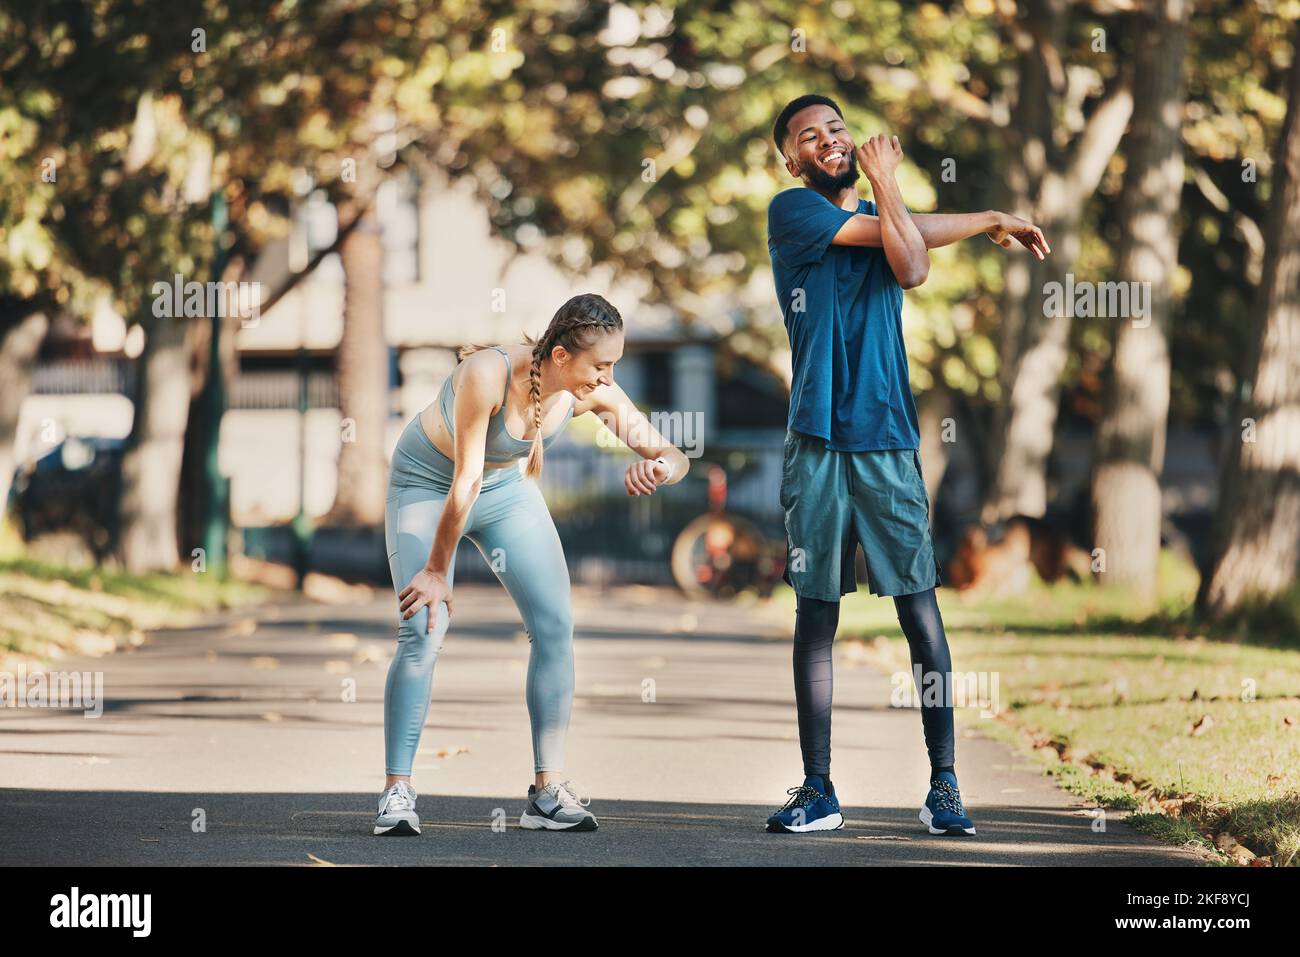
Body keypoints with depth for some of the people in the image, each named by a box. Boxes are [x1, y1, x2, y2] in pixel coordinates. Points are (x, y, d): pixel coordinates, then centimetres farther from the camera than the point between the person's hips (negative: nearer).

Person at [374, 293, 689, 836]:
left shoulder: (596, 394, -23)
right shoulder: (489, 374, -38)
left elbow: (674, 456, -17)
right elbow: (466, 481, -31)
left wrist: (660, 466, -41)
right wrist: (437, 570, -23)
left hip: (508, 487, 5)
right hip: (427, 483, -5)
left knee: (555, 625, -7)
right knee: (422, 633, -17)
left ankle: (549, 790, -2)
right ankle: (396, 791, -10)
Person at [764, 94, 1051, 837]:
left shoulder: (886, 214, 15)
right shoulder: (792, 211, 3)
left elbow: (912, 268, -9)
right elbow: (897, 237, -7)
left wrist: (884, 179, -2)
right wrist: (989, 220, 3)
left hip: (889, 440, 2)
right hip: (818, 441, -2)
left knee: (920, 604, -4)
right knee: (816, 611, 1)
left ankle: (944, 786, -2)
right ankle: (819, 791, 6)